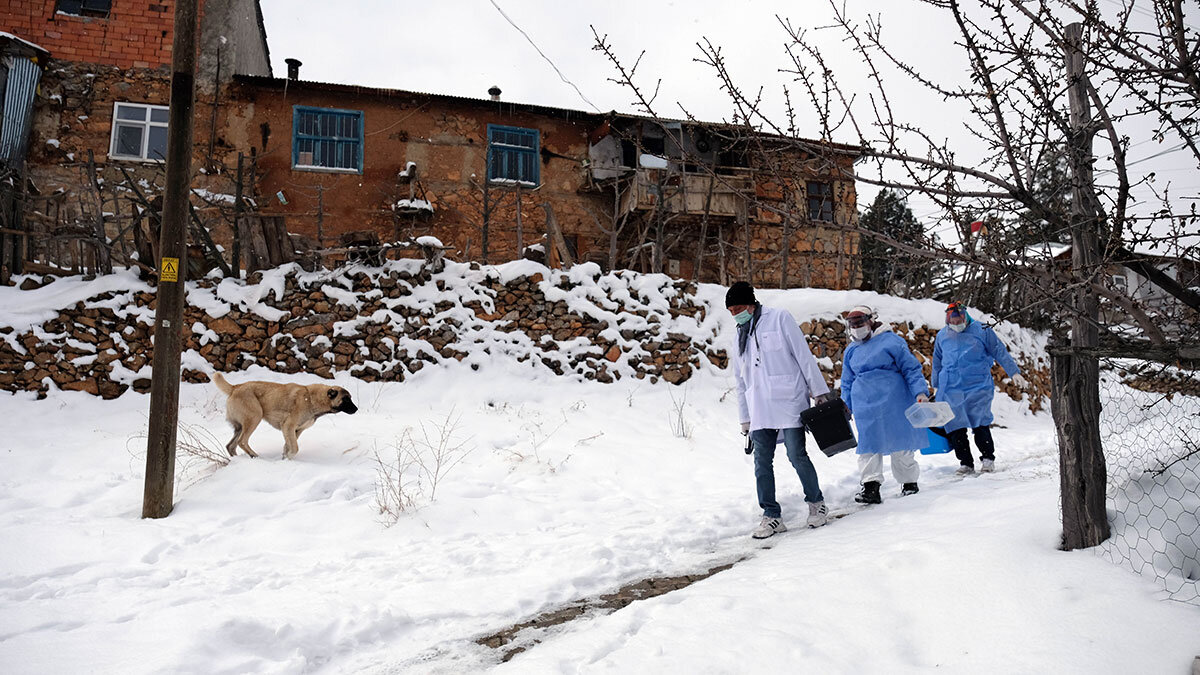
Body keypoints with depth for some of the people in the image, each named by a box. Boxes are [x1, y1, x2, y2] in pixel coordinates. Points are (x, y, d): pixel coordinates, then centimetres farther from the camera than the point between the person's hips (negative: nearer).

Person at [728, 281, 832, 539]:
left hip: (788, 401, -5)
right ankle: (772, 515, 9)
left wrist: (819, 390, -5)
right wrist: (745, 419, 18)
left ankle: (816, 502, 16)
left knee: (797, 455, -5)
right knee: (762, 462, 0)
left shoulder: (779, 318, 2)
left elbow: (803, 355, -1)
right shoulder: (740, 336, 18)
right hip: (760, 410, 5)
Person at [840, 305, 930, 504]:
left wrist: (920, 392, -11)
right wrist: (846, 406, 15)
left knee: (901, 442, 5)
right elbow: (847, 383, 21)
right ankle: (871, 486, -3)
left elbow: (911, 368, -1)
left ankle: (909, 482, 21)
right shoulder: (851, 351, 14)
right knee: (869, 445, -3)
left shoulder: (890, 340, -1)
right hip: (865, 404, 4)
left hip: (894, 401, -4)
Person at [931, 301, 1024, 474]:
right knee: (956, 427, 0)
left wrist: (1014, 372, 4)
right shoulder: (942, 336, 13)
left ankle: (988, 458, 13)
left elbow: (1000, 352, 8)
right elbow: (937, 363, 23)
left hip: (978, 386, -3)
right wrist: (936, 386, 25)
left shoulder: (981, 330, 3)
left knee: (980, 425, -6)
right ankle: (965, 463, 10)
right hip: (951, 388, 3)